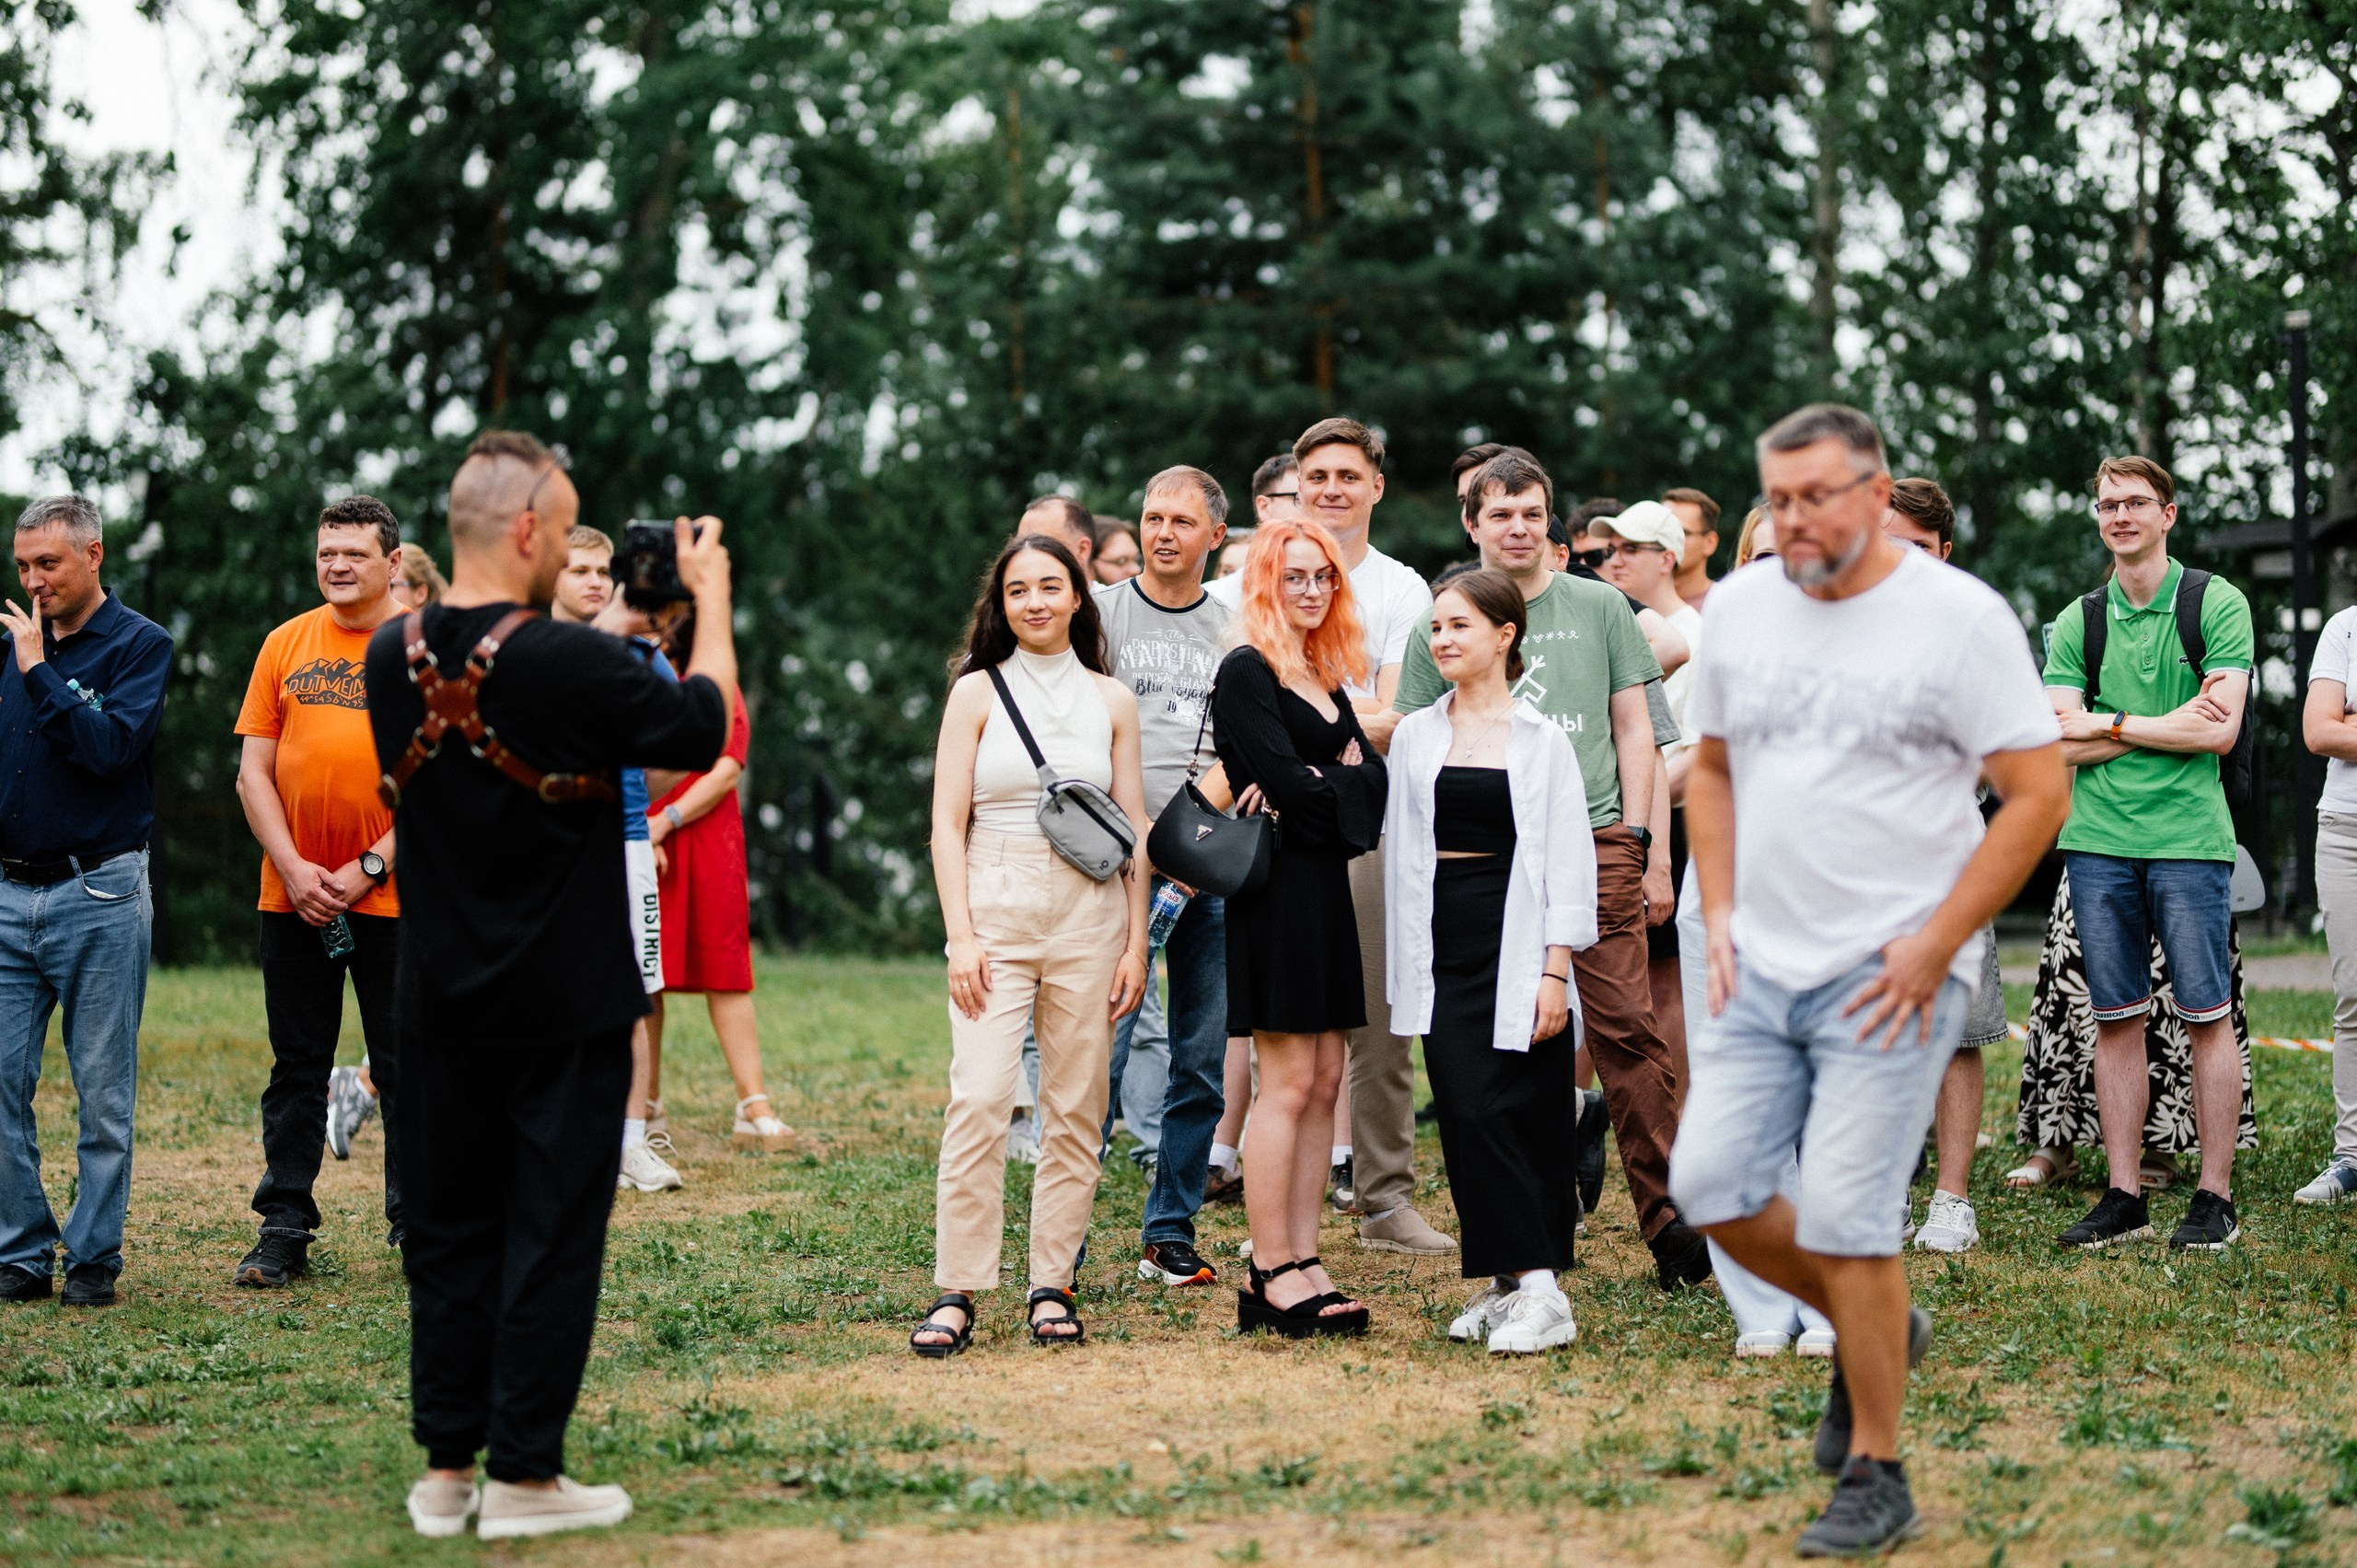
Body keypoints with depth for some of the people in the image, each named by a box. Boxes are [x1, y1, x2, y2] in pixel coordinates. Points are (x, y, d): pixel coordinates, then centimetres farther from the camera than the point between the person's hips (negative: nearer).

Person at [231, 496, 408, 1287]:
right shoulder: (286, 645, 8)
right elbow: (254, 772, 6)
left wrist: (372, 867, -12)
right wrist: (294, 868, -7)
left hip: (394, 896, -3)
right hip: (293, 894, 3)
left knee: (406, 1070, 3)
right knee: (296, 1069, 8)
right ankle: (283, 1229, 14)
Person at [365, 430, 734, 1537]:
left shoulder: (393, 659, -1)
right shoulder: (572, 665, -20)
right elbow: (703, 728, -8)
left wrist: (619, 614, 16)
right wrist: (711, 598, 4)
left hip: (441, 1004, 5)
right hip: (565, 1007, -5)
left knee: (447, 1231, 12)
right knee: (553, 1233, 3)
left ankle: (446, 1468, 16)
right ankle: (523, 1477, 6)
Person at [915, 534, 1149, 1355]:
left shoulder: (1111, 701, 10)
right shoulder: (977, 692, 5)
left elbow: (1134, 829, 11)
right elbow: (947, 825, 1)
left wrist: (1135, 942, 4)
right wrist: (961, 936, -8)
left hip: (1089, 914, 2)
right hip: (995, 910, -2)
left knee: (1076, 1106, 2)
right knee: (980, 1098, -12)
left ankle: (1053, 1286, 10)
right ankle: (957, 1292, -8)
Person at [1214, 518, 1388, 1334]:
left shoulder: (1327, 678, 18)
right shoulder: (1246, 672, -7)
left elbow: (1373, 771, 7)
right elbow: (1289, 784, -17)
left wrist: (1320, 784, -10)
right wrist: (1335, 785, 0)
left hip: (1325, 890, 8)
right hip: (1279, 890, -8)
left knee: (1324, 1082, 7)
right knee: (1288, 1083, -7)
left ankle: (1303, 1262, 10)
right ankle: (1273, 1276, -3)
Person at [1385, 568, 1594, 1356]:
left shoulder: (1542, 738, 1)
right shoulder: (1414, 735, 11)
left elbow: (1568, 860, -1)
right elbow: (1402, 853, 13)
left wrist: (1554, 969, -9)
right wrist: (1404, 964, 7)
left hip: (1514, 941, -3)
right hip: (1442, 944, 4)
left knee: (1501, 1110, -11)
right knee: (1463, 1112, -2)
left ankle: (1540, 1289, -10)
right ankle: (1507, 1279, 6)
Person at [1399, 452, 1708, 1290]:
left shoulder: (1601, 607, 12)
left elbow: (1633, 725, 13)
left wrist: (1634, 832, 4)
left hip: (1595, 841, -1)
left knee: (1624, 1025, -9)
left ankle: (1668, 1218, -6)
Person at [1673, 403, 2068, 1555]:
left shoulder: (1959, 617, -10)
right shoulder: (1738, 609, 7)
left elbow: (2038, 794, -10)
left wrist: (1932, 948, -14)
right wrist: (1720, 920, 8)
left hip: (1891, 978, -6)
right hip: (1761, 971, 6)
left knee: (1846, 1216, -8)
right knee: (1711, 1188, 1)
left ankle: (1876, 1480, 8)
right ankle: (1876, 1330, 27)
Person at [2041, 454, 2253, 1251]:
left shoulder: (2217, 605, 1)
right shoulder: (2076, 622, 10)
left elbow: (2221, 731, -9)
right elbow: (2059, 746, 1)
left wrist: (2111, 724, -7)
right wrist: (2167, 726, -9)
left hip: (2188, 836, -3)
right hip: (2097, 840, 3)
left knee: (2207, 1017, -1)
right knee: (2116, 1019, 6)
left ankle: (2216, 1197, 6)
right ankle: (2123, 1196, 12)